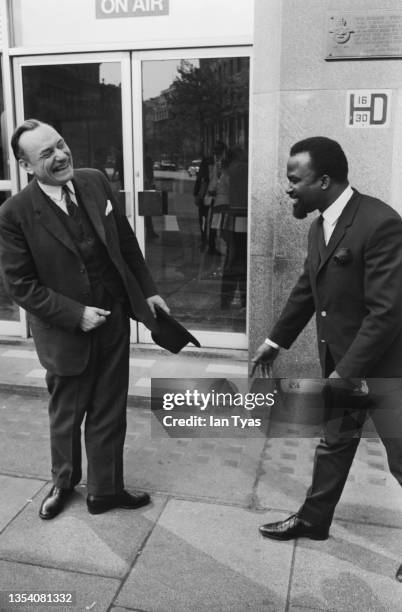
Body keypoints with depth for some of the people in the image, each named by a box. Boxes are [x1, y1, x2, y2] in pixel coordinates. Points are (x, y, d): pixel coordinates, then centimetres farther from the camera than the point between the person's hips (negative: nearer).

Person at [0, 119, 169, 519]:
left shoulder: (95, 182, -3)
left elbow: (126, 241, 7)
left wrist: (148, 290, 6)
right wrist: (76, 315, -19)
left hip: (114, 320, 4)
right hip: (67, 332, -3)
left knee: (109, 414, 14)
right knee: (65, 416, 18)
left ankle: (104, 491, 35)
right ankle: (64, 483, 46)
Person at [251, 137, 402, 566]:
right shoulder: (320, 225, 4)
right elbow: (306, 290, 15)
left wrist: (347, 371, -24)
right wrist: (276, 341, 21)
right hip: (339, 363, 8)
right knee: (333, 445, 21)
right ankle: (313, 520, 39)